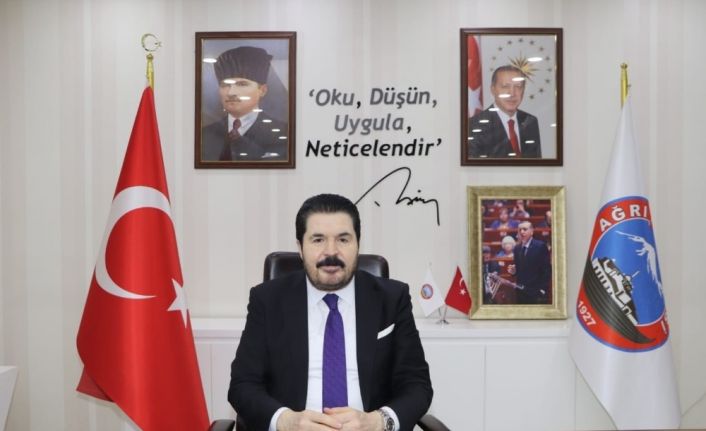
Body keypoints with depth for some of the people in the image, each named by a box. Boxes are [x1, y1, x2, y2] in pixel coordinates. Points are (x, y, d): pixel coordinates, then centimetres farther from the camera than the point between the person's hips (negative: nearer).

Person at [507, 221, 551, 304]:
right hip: (521, 293, 6)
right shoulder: (517, 248, 13)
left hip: (537, 292, -6)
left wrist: (543, 289, -15)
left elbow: (547, 269, -10)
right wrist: (513, 271, -4)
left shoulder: (540, 246, -6)